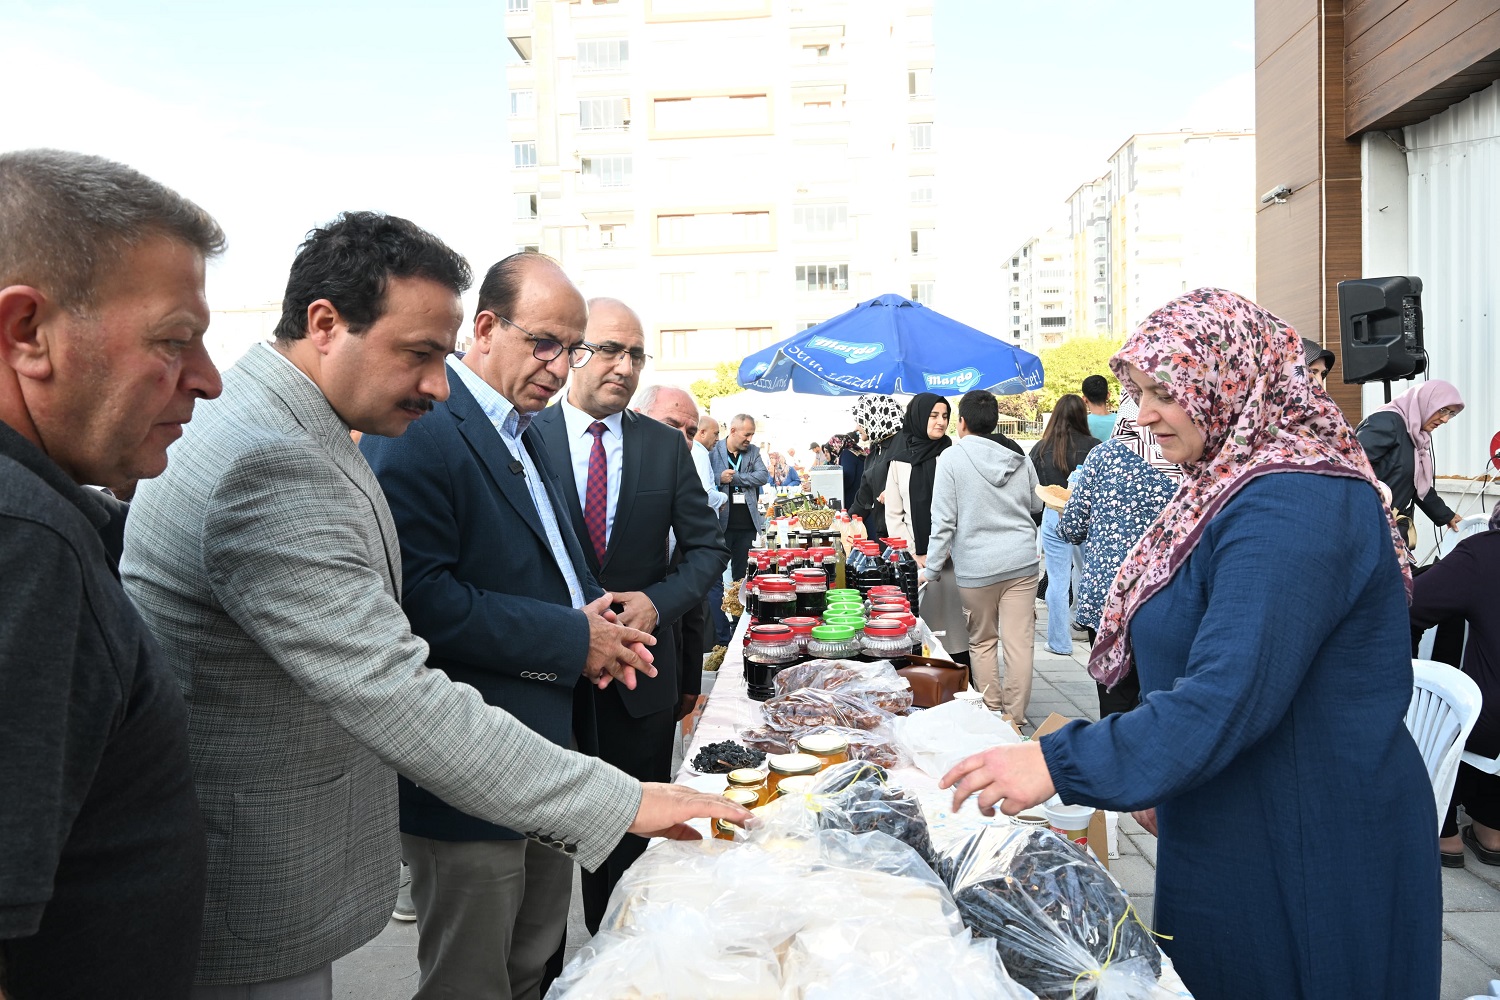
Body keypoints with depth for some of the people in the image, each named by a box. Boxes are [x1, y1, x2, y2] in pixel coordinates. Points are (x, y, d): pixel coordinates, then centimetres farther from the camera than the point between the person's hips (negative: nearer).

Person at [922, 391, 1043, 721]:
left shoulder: (951, 458, -7)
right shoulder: (1019, 460, 6)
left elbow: (943, 521, -10)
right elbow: (1037, 505, 22)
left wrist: (931, 569, -3)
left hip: (976, 565, -3)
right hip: (1022, 560, 3)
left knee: (982, 641, 12)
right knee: (1019, 642, 3)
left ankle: (993, 714, 17)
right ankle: (1015, 718, 9)